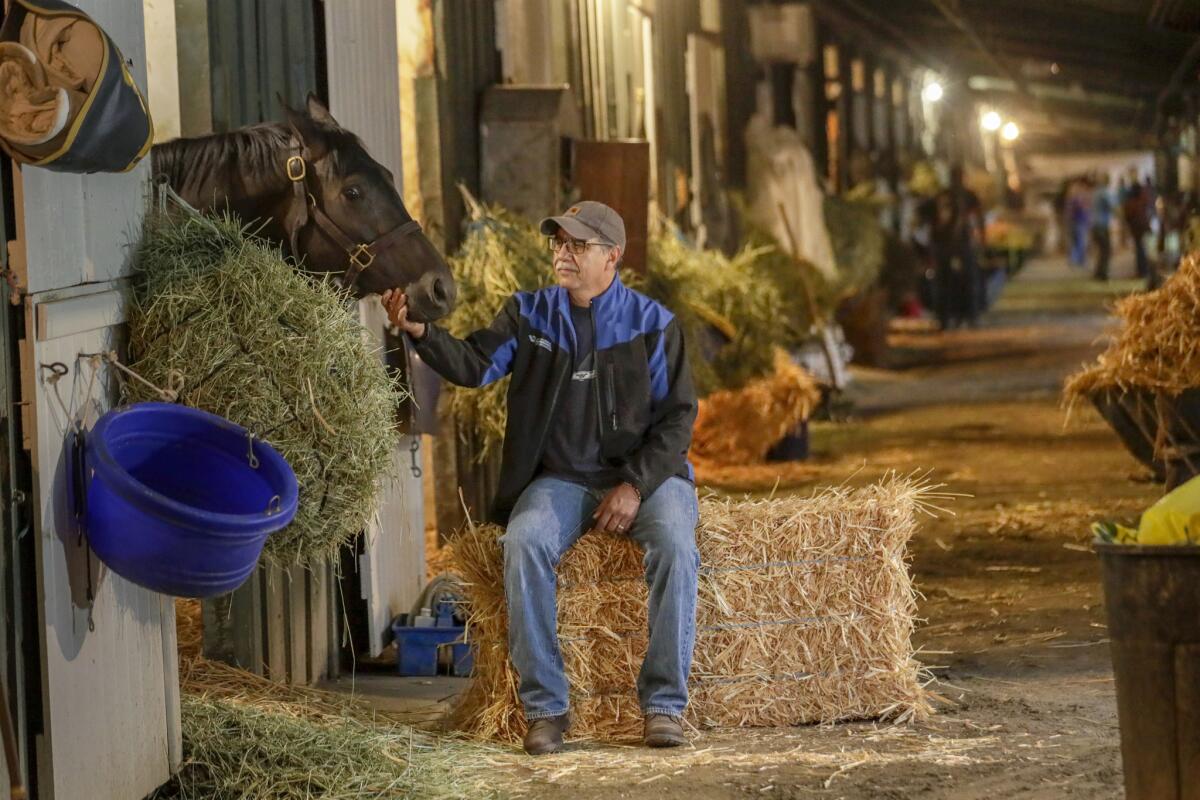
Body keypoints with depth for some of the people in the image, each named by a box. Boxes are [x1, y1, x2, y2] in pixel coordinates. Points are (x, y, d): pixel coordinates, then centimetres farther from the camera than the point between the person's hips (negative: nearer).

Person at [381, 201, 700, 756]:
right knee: (523, 543, -29)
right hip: (561, 477, 1)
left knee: (674, 543, -31)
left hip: (644, 473, -1)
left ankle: (664, 702, -23)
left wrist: (636, 484, -14)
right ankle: (544, 704, -22)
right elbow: (474, 365, -8)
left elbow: (677, 415, 0)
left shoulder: (652, 324, 1)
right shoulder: (529, 314, 7)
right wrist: (420, 331, -27)